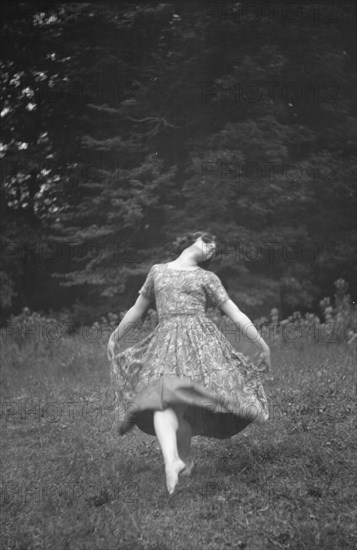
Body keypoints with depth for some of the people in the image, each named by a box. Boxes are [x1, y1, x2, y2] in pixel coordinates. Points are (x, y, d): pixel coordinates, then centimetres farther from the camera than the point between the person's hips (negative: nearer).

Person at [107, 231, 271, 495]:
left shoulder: (207, 278, 19)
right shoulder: (158, 271, 25)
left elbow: (235, 314, 16)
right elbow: (137, 310, 34)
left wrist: (262, 345, 13)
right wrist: (114, 338, 39)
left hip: (200, 337, -1)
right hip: (165, 341, 1)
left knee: (185, 404, -19)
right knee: (160, 396, -25)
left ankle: (184, 457, -1)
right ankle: (171, 461, -37)